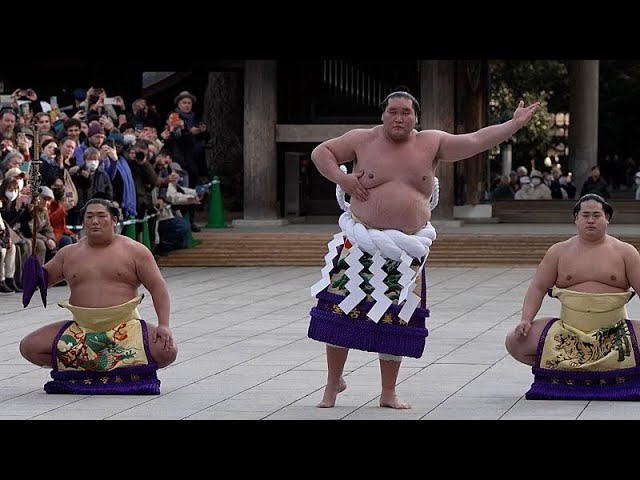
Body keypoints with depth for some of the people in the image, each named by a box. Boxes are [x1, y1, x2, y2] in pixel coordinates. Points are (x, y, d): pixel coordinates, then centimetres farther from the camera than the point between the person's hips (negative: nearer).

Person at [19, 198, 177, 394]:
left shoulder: (134, 251, 2)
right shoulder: (69, 253, 11)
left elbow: (157, 287, -2)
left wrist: (163, 325, -14)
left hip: (125, 327, -2)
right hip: (81, 330, 2)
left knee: (167, 351, -28)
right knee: (28, 347, -13)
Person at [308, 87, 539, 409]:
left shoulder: (431, 144, 4)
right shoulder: (363, 140, 0)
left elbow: (477, 141, 4)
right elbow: (321, 152, 7)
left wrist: (516, 123, -1)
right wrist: (341, 179, -8)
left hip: (406, 247, 1)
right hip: (362, 242, -1)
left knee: (396, 319, 5)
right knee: (340, 308, -4)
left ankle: (389, 393, 17)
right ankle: (334, 381, 14)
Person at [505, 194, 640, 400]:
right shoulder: (559, 251, 8)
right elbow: (538, 288, 6)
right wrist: (526, 320, -9)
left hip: (613, 333, -1)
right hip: (568, 332, 1)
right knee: (515, 342, -15)